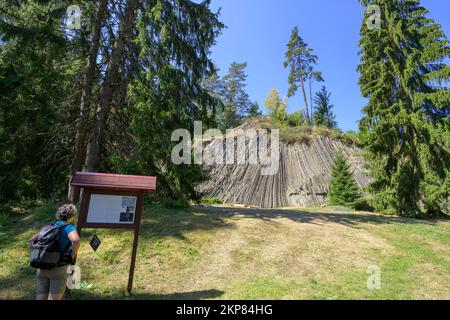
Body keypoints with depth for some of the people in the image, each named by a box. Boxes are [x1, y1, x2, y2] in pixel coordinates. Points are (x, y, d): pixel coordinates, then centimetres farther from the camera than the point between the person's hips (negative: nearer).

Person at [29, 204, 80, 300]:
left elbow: (31, 240, 19)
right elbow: (76, 240, -29)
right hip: (58, 269, -6)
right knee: (54, 299, -2)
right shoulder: (69, 227, -8)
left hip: (42, 268, 6)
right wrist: (73, 256, -12)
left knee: (41, 298, 9)